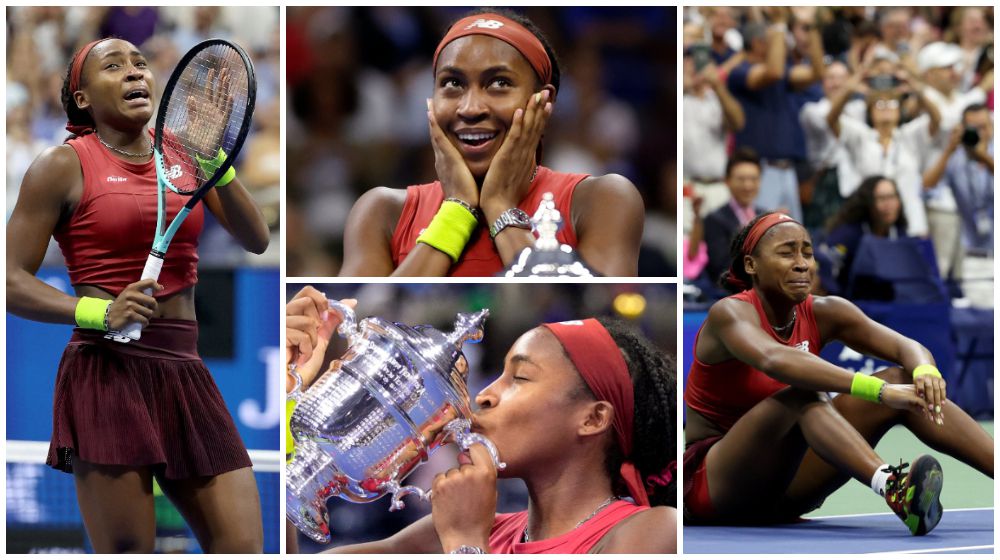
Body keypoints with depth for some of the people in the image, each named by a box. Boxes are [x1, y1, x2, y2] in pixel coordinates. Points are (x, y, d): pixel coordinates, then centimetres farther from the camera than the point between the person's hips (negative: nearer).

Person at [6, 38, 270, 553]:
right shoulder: (63, 166, 0)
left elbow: (255, 240, 8)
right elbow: (11, 282, -5)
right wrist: (99, 312, -19)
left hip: (185, 375, 5)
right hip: (108, 372, -5)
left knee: (244, 547, -4)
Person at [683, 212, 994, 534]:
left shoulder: (822, 314, 1)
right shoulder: (729, 313, -17)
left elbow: (906, 347, -10)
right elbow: (775, 360, -40)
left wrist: (924, 372, -36)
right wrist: (877, 390, -49)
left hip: (785, 490, 7)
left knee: (903, 380, -10)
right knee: (804, 394, -35)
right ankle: (892, 489, -60)